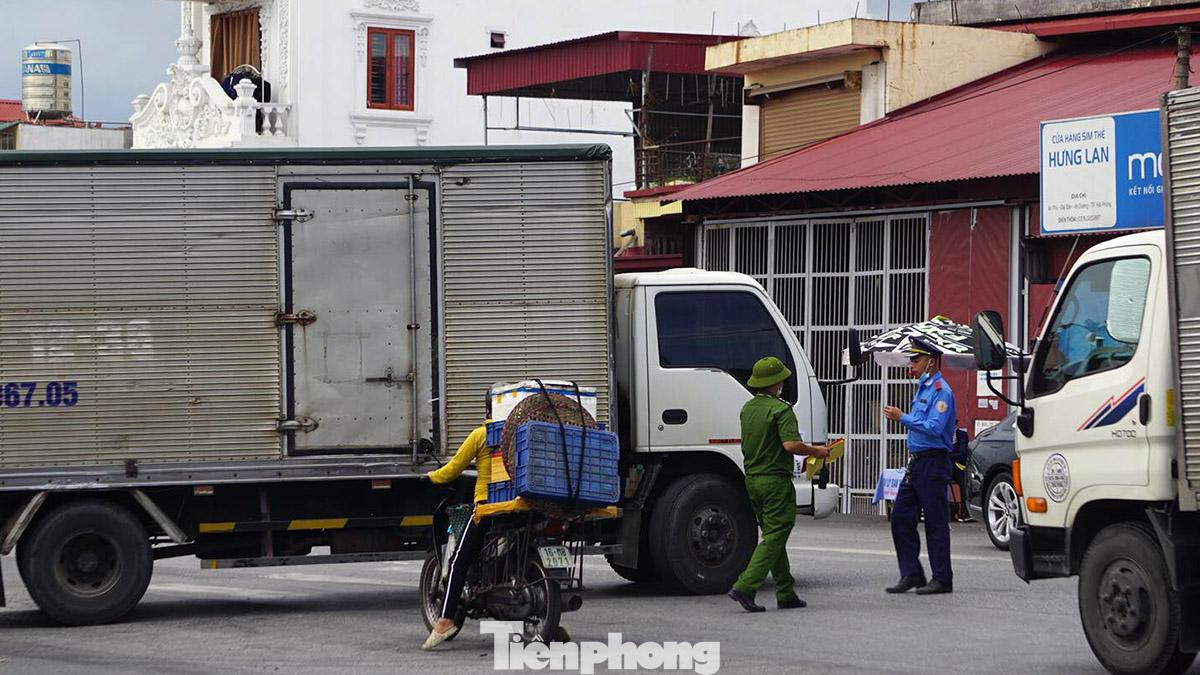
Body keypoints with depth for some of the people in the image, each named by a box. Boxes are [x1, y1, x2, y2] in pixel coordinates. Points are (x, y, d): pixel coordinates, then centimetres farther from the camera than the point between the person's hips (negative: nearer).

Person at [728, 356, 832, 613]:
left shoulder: (747, 409, 12)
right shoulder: (781, 409, -14)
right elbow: (791, 444, -25)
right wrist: (816, 451, -8)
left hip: (752, 478, 8)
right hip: (775, 480, -8)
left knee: (773, 536, 14)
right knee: (774, 538, -6)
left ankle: (786, 593, 16)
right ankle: (745, 587, -17)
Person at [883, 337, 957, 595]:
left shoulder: (940, 391, -12)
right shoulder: (922, 389, 18)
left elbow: (935, 428, -23)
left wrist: (903, 418, -19)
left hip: (933, 463, -10)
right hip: (916, 463, 10)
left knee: (936, 522, -5)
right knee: (901, 518, 6)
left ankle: (942, 579, -1)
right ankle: (911, 574, 10)